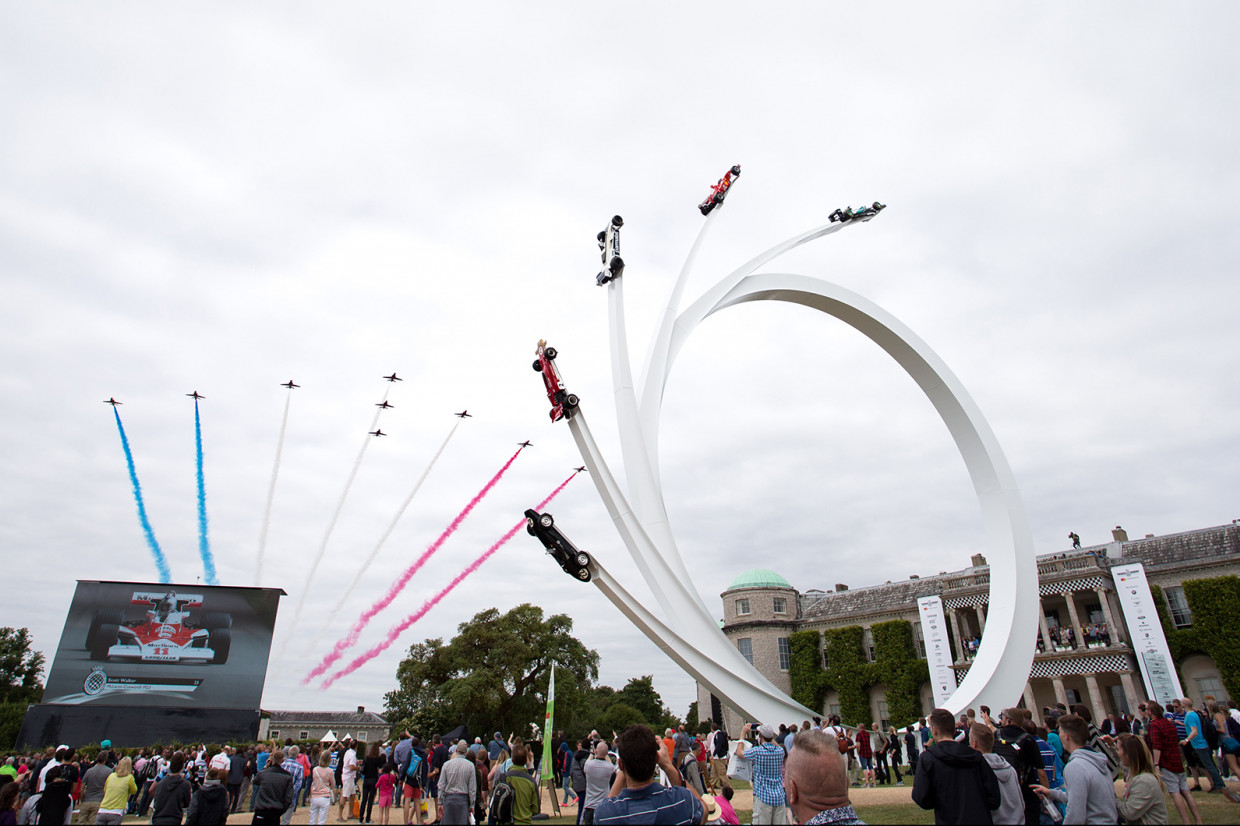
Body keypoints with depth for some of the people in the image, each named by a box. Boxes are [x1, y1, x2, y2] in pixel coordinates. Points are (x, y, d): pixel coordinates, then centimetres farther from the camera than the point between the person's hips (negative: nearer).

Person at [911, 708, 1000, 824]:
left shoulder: (927, 758, -9)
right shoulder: (976, 756, 1)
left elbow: (922, 800, -13)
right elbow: (994, 801, 1)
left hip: (950, 820, -3)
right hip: (982, 819, 4)